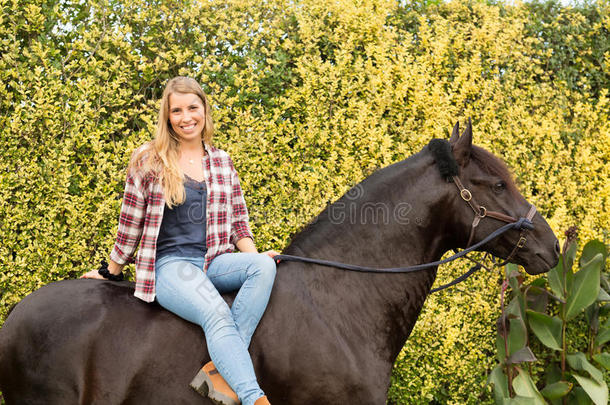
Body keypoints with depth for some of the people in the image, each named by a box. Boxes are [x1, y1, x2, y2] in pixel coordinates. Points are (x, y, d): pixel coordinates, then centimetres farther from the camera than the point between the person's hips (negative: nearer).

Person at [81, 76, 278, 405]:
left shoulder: (222, 162, 15)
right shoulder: (147, 160, 3)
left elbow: (238, 221, 18)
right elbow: (130, 224, 9)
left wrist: (255, 258, 2)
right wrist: (112, 272, 14)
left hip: (216, 261, 4)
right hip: (170, 264, -4)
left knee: (264, 267, -30)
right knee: (216, 314, -34)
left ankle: (220, 372, -33)